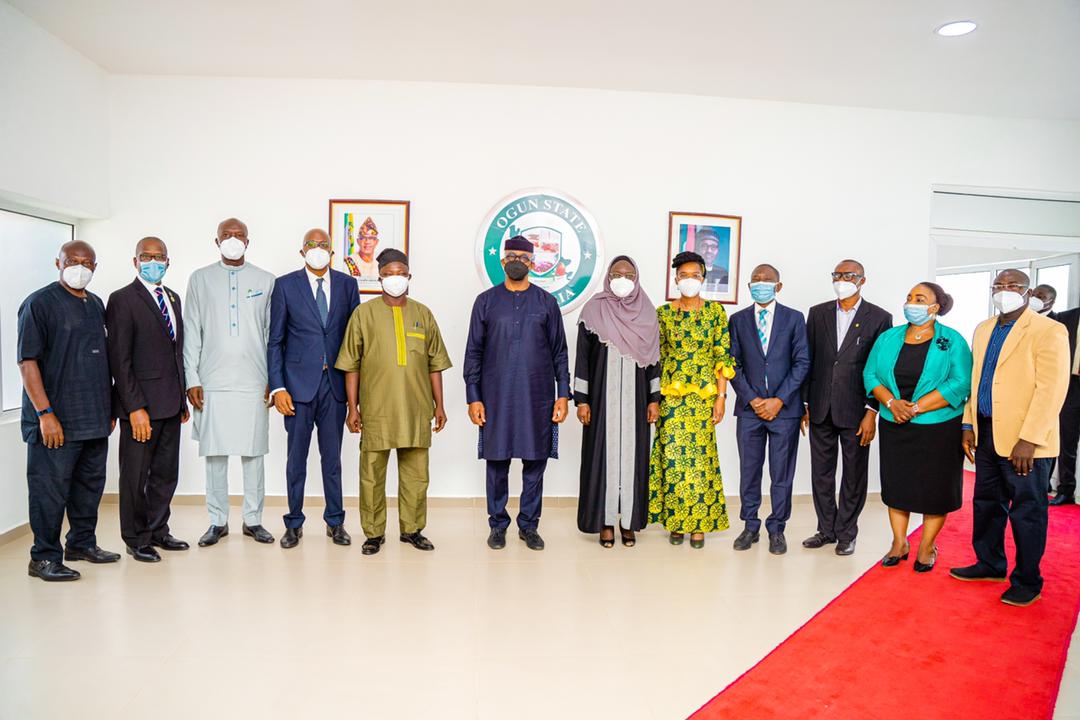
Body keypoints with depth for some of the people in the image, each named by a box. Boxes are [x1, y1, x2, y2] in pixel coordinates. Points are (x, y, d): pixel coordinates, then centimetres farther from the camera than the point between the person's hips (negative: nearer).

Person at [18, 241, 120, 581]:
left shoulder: (96, 304, 14)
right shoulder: (39, 303, -6)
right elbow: (28, 361, -12)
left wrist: (109, 406, 16)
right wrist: (45, 413, -18)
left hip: (95, 418, 7)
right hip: (56, 420, -7)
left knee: (90, 484, 15)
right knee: (51, 488, 0)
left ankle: (82, 543, 30)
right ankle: (44, 558, 12)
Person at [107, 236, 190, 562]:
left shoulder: (173, 298, 14)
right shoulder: (123, 300, -7)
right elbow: (119, 359, -12)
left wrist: (183, 399, 12)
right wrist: (135, 407, -17)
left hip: (171, 404, 7)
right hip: (141, 404, -7)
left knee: (166, 474, 14)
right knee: (135, 476, 6)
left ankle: (158, 531, 28)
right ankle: (136, 539, 20)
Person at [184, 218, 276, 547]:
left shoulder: (265, 280, 8)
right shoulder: (200, 279, 9)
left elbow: (272, 333, 8)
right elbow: (191, 332, 7)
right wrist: (192, 379, 0)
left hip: (254, 383, 0)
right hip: (213, 382, 0)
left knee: (253, 452, 3)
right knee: (215, 452, 4)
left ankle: (253, 520, 14)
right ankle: (218, 521, 16)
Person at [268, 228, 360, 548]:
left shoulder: (347, 284, 6)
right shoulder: (285, 285, 1)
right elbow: (275, 340, 0)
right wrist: (277, 387, -7)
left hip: (334, 382, 2)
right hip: (299, 382, -1)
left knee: (332, 456, 10)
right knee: (297, 457, 7)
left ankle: (335, 522, 22)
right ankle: (294, 524, 21)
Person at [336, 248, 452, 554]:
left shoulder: (423, 314, 10)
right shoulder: (364, 313, 4)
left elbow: (435, 364, 12)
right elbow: (352, 366, 4)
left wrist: (439, 405, 9)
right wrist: (352, 408, -1)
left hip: (416, 411, 2)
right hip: (376, 411, -2)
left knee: (416, 474, 7)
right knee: (372, 474, 4)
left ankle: (412, 529, 22)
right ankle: (374, 533, 18)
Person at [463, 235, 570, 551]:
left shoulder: (546, 302, 7)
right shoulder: (486, 301, 5)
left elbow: (559, 352, 8)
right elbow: (473, 353, 4)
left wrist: (563, 395, 1)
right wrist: (473, 397, -2)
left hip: (538, 396, 1)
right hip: (496, 397, 0)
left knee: (535, 461, 5)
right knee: (497, 460, 5)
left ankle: (529, 525, 19)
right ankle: (498, 524, 19)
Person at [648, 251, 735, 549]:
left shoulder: (716, 310, 3)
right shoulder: (663, 312, 5)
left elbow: (722, 356, 1)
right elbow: (657, 357, 7)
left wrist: (721, 396, -5)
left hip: (704, 395, -1)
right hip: (670, 395, 1)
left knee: (700, 456, 1)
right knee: (673, 456, 2)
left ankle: (699, 523, 13)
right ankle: (676, 521, 16)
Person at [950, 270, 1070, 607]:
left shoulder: (1049, 332, -10)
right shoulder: (983, 330, 12)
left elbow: (1052, 389, -16)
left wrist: (1028, 439, -20)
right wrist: (969, 425, 10)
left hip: (1024, 440, -7)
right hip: (987, 433, 7)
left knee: (1027, 512, 6)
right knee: (987, 504, 17)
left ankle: (1027, 582, 21)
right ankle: (990, 564, 34)